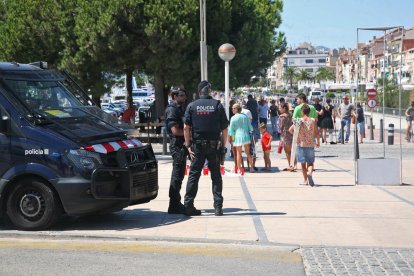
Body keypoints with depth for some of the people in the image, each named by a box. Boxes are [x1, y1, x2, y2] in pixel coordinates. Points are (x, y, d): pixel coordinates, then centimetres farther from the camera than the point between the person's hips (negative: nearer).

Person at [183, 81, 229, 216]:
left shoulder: (192, 106, 1)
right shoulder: (217, 105, 0)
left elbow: (186, 127, -4)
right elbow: (224, 128, -2)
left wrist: (188, 145, 0)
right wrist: (223, 145, 6)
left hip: (197, 145, 0)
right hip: (214, 145, 0)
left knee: (194, 175, 6)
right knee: (216, 176, 7)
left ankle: (188, 206, 3)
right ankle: (218, 207, 3)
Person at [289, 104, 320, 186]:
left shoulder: (299, 121, -4)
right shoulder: (313, 121, -3)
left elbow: (290, 130, -9)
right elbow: (317, 133, -4)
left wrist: (296, 135, 10)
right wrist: (318, 142, 11)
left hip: (301, 144, 0)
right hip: (310, 145, 0)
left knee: (303, 163, 12)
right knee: (310, 162, 6)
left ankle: (305, 180, 14)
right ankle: (309, 173, -24)